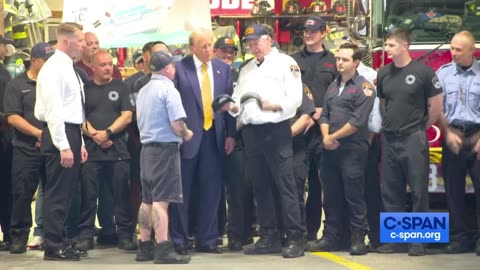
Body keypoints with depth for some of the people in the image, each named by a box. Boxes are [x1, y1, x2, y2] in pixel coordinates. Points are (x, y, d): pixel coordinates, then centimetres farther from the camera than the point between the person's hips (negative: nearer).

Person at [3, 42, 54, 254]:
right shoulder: (16, 86, 4)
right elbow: (12, 117, -6)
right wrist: (38, 133, -14)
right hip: (27, 150, -2)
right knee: (22, 193, -2)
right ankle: (19, 236, 7)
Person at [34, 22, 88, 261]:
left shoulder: (69, 68, 17)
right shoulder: (53, 68, -13)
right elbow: (53, 110, -19)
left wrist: (79, 143, 18)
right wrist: (63, 146, -21)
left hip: (72, 133, 9)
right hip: (59, 134, -9)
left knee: (65, 193, 13)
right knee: (57, 193, -5)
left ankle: (60, 242, 20)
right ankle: (53, 247, 0)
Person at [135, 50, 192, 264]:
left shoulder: (143, 91, 12)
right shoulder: (168, 90, -11)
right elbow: (177, 125, -18)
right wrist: (187, 134, 2)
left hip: (146, 148, 8)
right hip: (165, 148, -8)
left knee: (147, 200, 13)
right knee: (161, 200, -10)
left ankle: (145, 247, 19)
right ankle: (163, 249, -10)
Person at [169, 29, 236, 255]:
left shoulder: (223, 69, 8)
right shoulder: (179, 68, -3)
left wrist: (230, 134, 2)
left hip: (214, 136, 3)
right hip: (188, 136, -3)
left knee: (211, 190, 6)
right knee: (182, 190, 3)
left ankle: (207, 240, 15)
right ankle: (178, 240, 12)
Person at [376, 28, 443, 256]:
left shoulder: (423, 72, -7)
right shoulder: (383, 73, 8)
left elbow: (436, 105, -2)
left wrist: (422, 127, 5)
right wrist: (390, 124, 13)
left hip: (413, 139, -5)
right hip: (389, 140, 5)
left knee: (419, 191, -1)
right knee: (391, 192, 8)